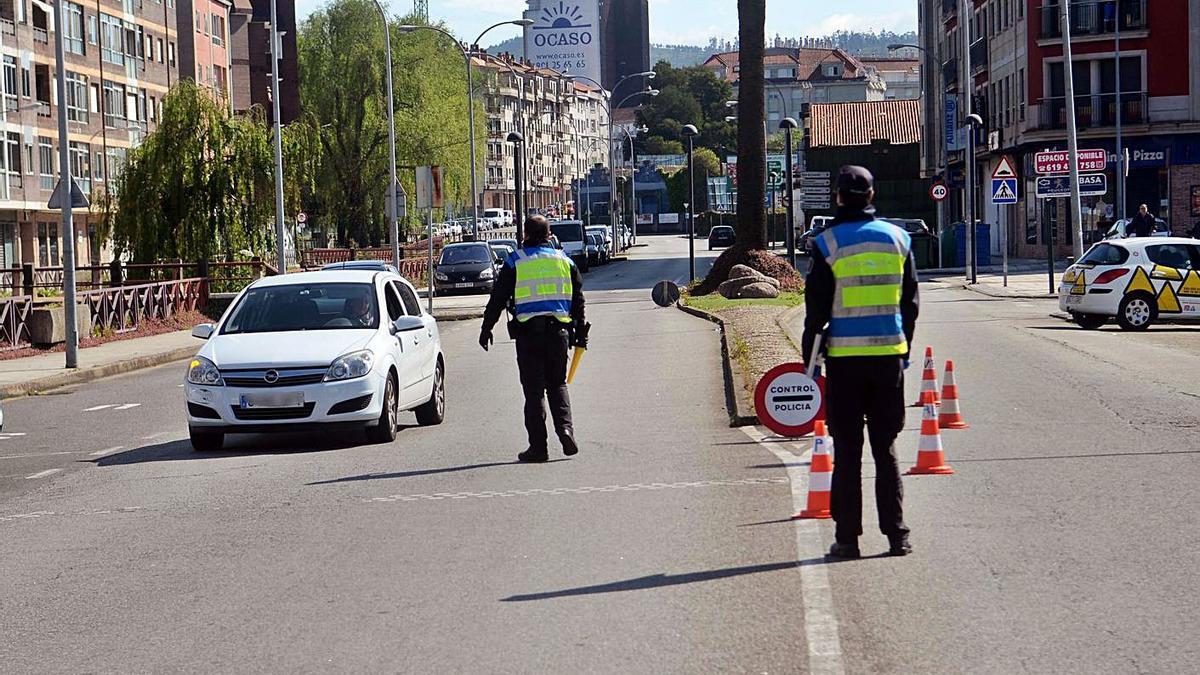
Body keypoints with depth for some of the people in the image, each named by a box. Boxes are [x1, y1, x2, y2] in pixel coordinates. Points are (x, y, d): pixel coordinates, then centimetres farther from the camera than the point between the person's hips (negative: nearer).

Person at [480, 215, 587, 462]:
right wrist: (580, 333, 20)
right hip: (559, 331, 3)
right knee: (557, 384, 16)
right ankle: (565, 427, -8)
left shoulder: (515, 261, 1)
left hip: (528, 333, -2)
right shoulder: (564, 260, 11)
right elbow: (578, 300, 14)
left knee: (534, 390, 2)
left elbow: (498, 299, 0)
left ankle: (538, 446, 1)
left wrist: (486, 329, 9)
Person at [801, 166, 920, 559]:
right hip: (888, 354, 3)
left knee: (847, 451, 3)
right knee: (886, 448, 9)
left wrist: (810, 356, 5)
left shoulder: (827, 244, -5)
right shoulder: (898, 239, 5)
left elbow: (817, 308, -4)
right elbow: (910, 303, 10)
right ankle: (896, 534, 6)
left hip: (844, 356, -3)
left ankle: (847, 537, 4)